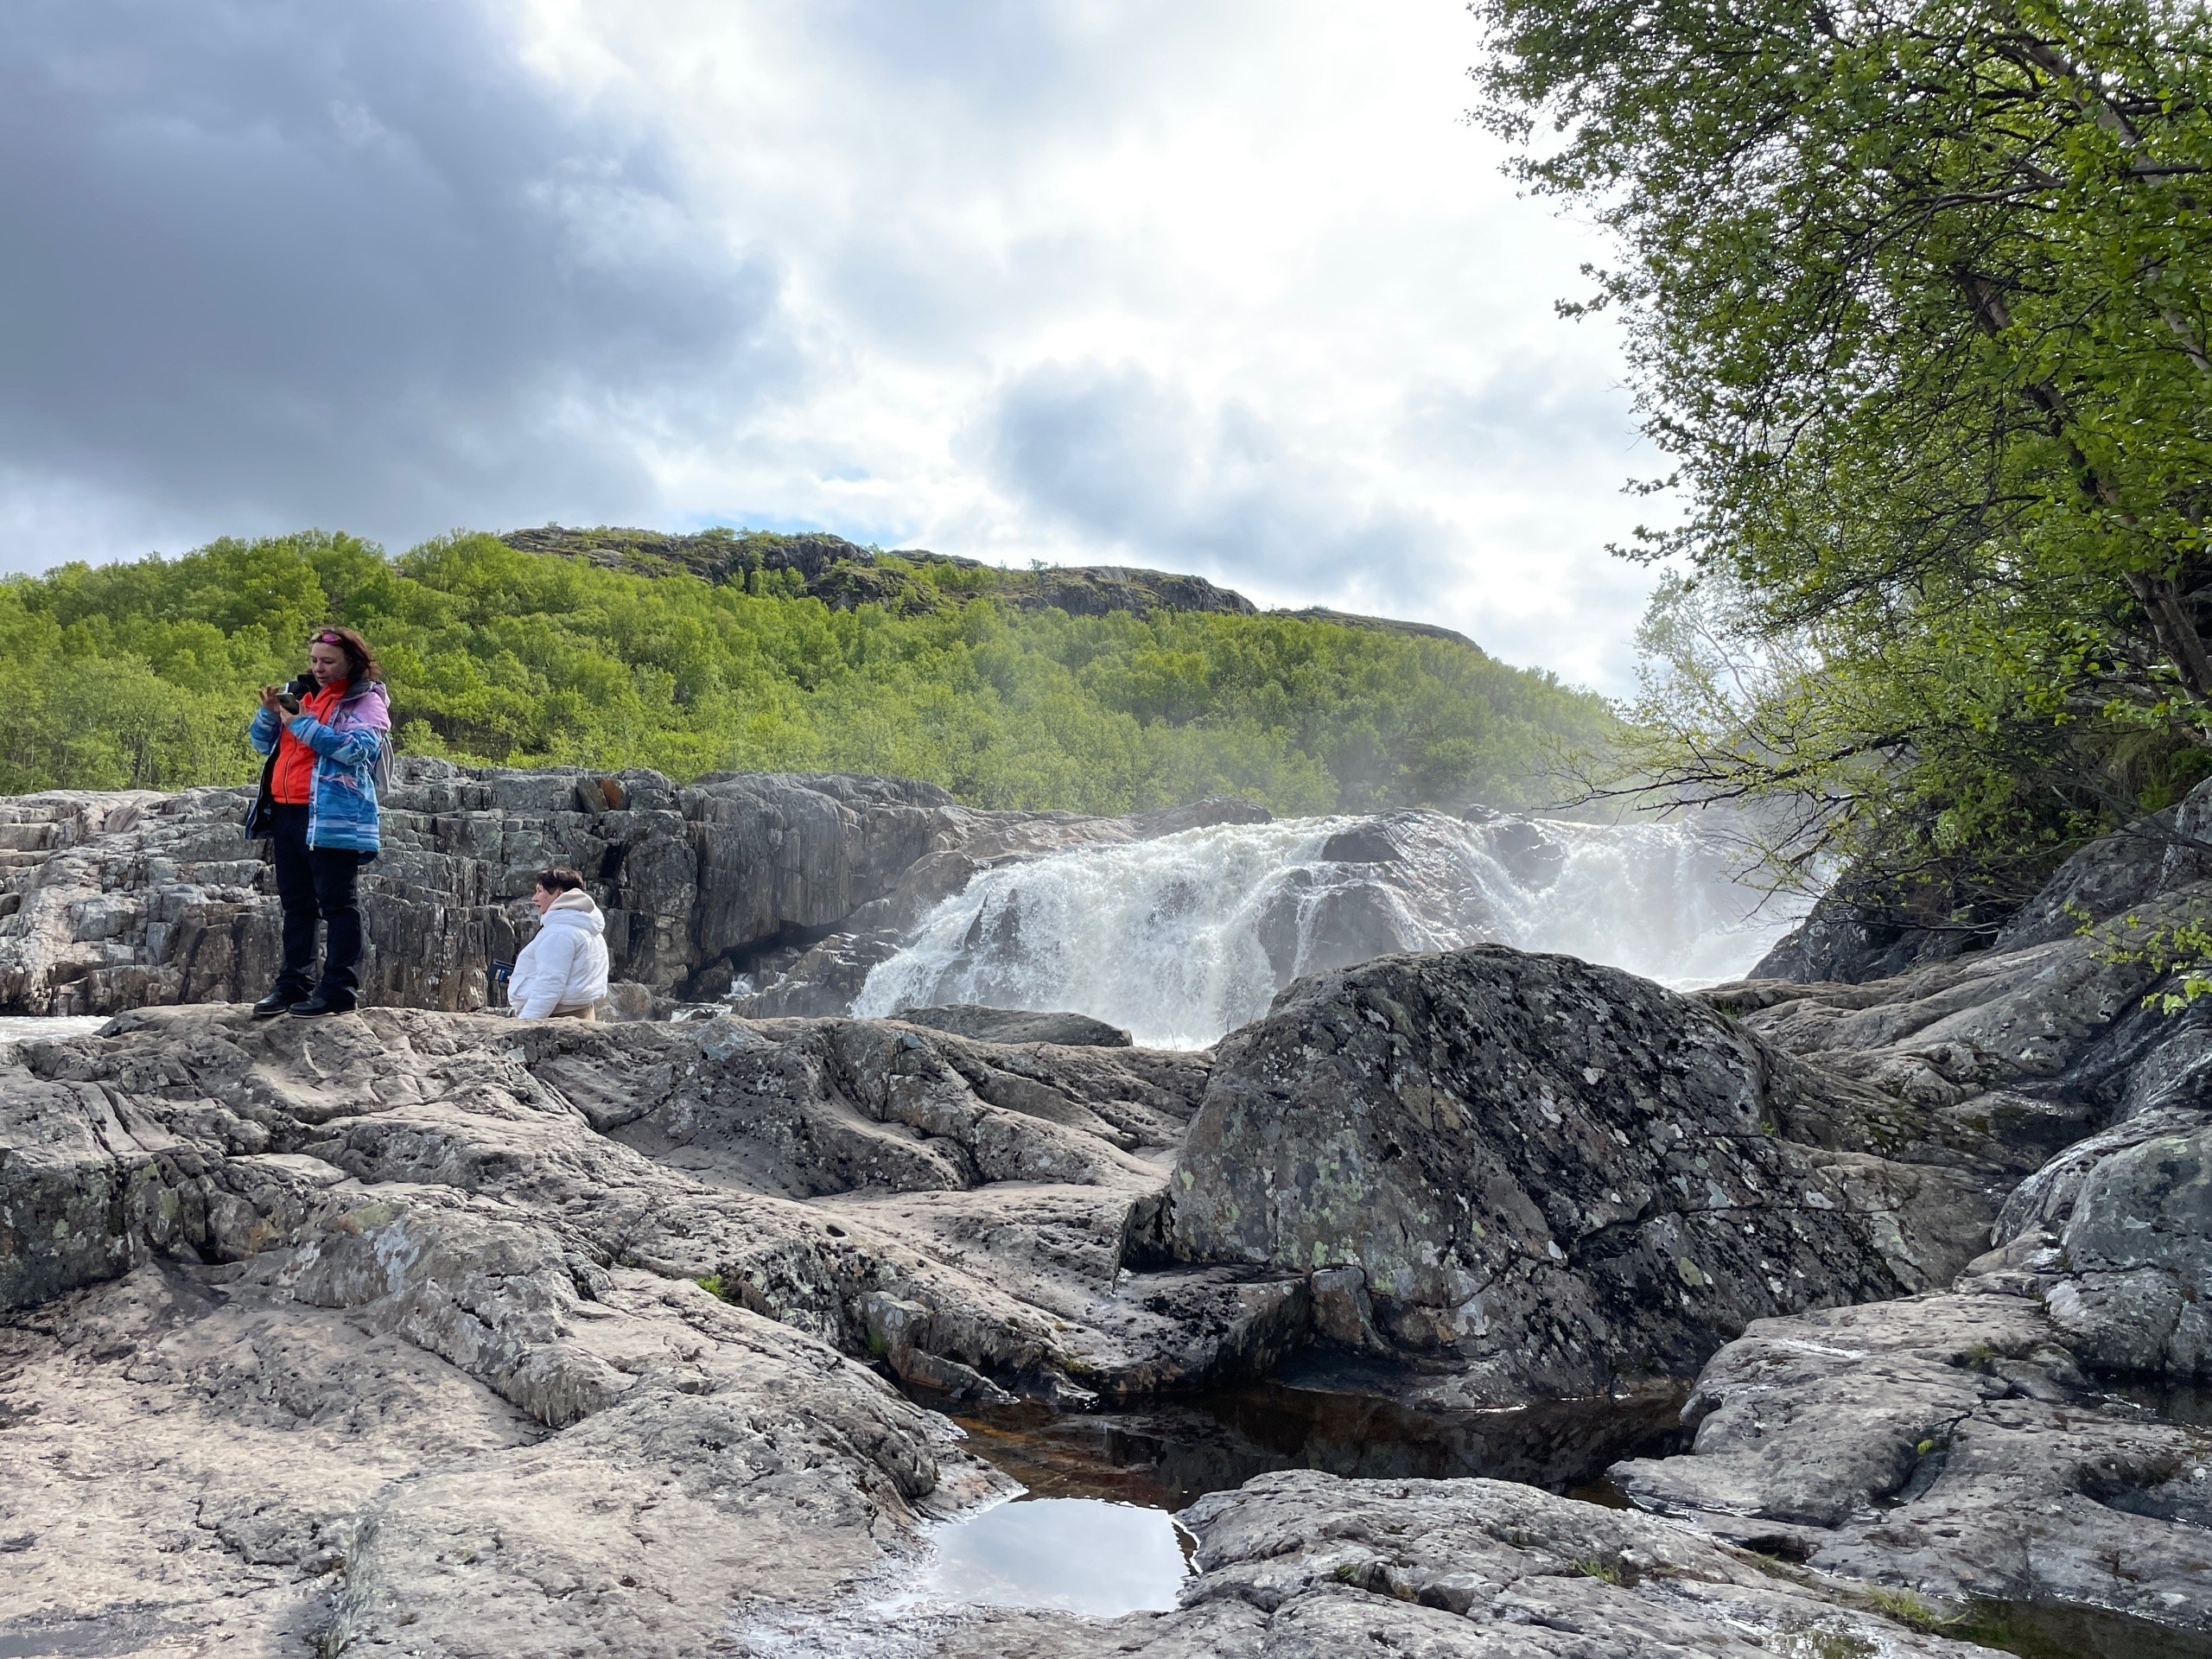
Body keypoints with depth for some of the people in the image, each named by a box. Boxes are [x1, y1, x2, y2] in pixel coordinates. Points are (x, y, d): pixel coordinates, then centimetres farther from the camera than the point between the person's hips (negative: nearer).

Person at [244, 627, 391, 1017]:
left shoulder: (366, 701, 0)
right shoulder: (302, 693, 19)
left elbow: (358, 748, -17)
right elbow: (262, 743, 21)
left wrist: (302, 724, -16)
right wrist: (270, 712, 2)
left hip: (333, 817, -7)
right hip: (286, 812, 7)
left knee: (337, 903, -5)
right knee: (296, 903, 11)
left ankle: (339, 989, -4)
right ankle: (293, 985, 17)